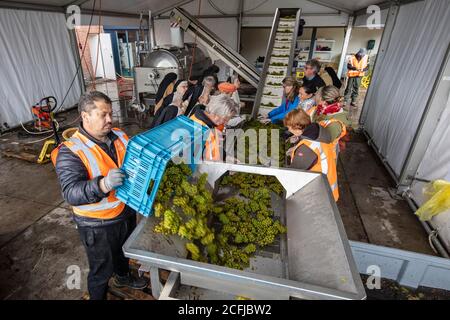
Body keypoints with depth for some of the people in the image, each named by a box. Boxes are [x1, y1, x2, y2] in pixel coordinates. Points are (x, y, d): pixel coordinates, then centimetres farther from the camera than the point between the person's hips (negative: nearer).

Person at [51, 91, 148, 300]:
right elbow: (71, 193, -30)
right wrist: (104, 184, -47)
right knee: (101, 269, 17)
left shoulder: (119, 136, -4)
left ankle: (123, 276, 62)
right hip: (98, 226, -6)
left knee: (124, 252, 32)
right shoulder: (70, 152, -22)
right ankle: (98, 296, 46)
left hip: (127, 212, 6)